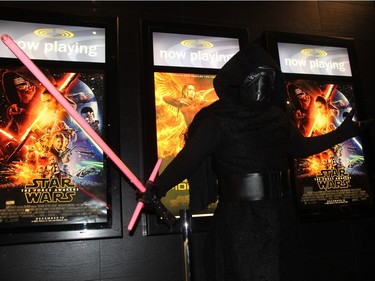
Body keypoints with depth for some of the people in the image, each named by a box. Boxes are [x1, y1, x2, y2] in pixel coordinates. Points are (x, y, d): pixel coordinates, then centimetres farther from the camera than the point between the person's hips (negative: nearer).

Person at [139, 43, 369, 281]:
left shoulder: (277, 115, 9)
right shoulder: (218, 119, -9)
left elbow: (301, 147, 23)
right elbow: (188, 158, -17)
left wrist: (340, 134, 23)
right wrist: (158, 189, -30)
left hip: (280, 216, 6)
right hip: (239, 220, -5)